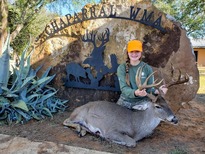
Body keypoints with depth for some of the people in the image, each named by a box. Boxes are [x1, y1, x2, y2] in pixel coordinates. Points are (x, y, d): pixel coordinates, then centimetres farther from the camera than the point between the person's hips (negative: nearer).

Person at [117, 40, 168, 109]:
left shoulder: (147, 68, -2)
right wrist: (135, 93, -35)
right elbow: (124, 88, -14)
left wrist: (157, 91, -24)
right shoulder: (122, 68, -5)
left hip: (142, 101, 1)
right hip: (125, 101, -1)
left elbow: (149, 89, 0)